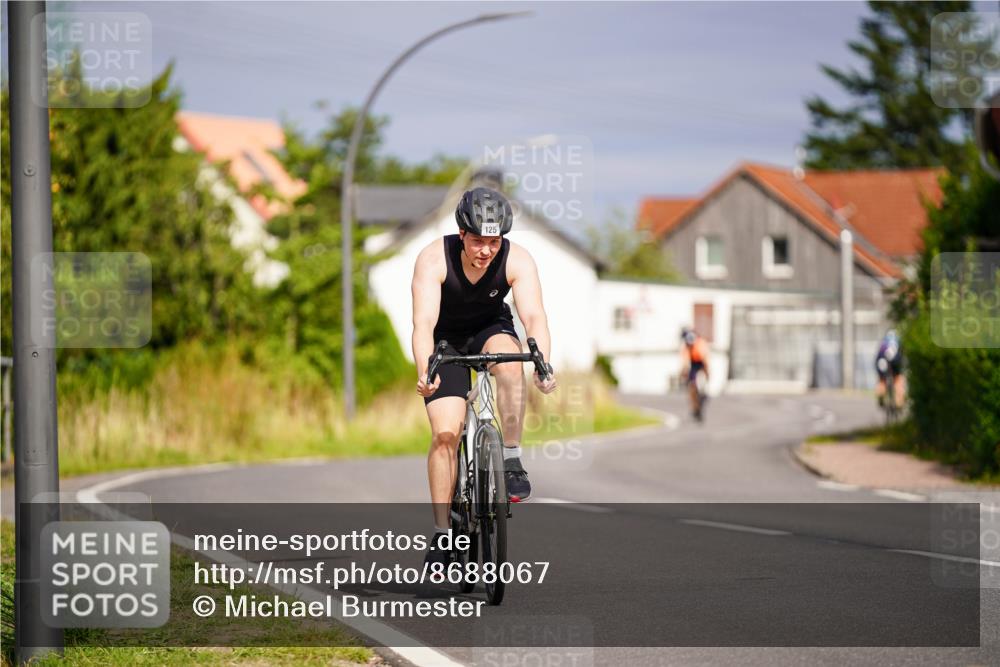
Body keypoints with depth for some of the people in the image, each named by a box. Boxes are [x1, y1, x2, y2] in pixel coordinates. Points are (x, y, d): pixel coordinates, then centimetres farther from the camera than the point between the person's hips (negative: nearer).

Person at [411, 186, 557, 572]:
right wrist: (424, 372, -56)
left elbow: (533, 316, -35)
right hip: (445, 341, -1)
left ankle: (511, 459, -24)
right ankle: (442, 533, -6)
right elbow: (423, 322, -38)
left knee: (509, 361, -36)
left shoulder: (517, 261, -25)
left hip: (490, 330, 1)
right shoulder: (434, 259, -29)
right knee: (445, 433, -15)